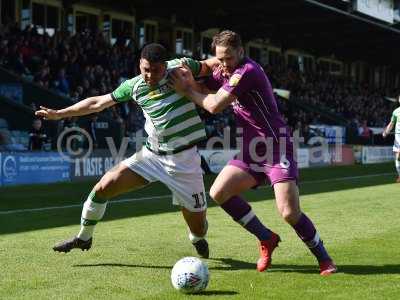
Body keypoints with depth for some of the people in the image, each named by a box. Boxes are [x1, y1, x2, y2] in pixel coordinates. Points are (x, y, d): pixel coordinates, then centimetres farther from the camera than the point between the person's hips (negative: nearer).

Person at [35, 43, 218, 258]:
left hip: (184, 159, -3)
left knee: (198, 228, 0)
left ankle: (197, 240, 41)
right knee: (104, 187, -7)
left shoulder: (181, 67, -8)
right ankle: (83, 238, 19)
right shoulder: (134, 86, 0)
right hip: (152, 154, 3)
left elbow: (208, 66, 10)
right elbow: (98, 103, 10)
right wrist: (59, 114, 12)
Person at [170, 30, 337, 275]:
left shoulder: (247, 71, -18)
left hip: (277, 149, -9)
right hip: (252, 152, 9)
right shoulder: (224, 72, 9)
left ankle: (324, 258, 6)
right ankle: (266, 238, 10)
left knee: (289, 213, -16)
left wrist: (187, 90, -6)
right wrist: (190, 80, -10)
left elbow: (214, 105, -20)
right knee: (219, 192, -5)